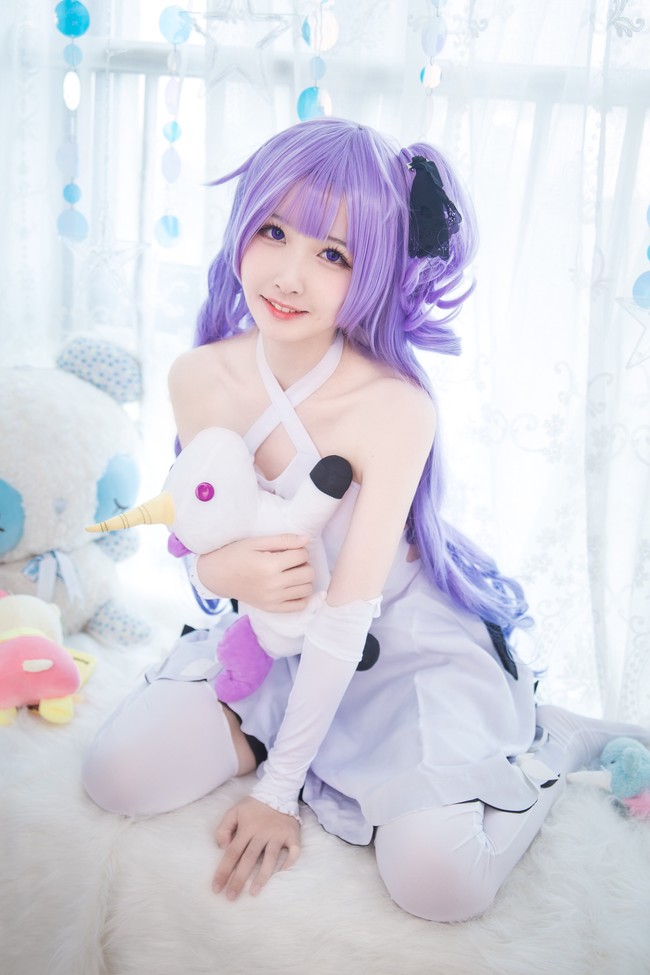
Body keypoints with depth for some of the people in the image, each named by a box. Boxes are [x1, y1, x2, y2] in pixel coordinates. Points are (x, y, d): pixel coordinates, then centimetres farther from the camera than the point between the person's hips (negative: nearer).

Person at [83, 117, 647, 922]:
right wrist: (219, 569, -24)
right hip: (269, 640, 4)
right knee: (118, 774, -14)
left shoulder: (396, 408, -28)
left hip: (403, 642, -4)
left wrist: (279, 790, -19)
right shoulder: (197, 379, -12)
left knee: (438, 879, -23)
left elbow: (348, 615, -23)